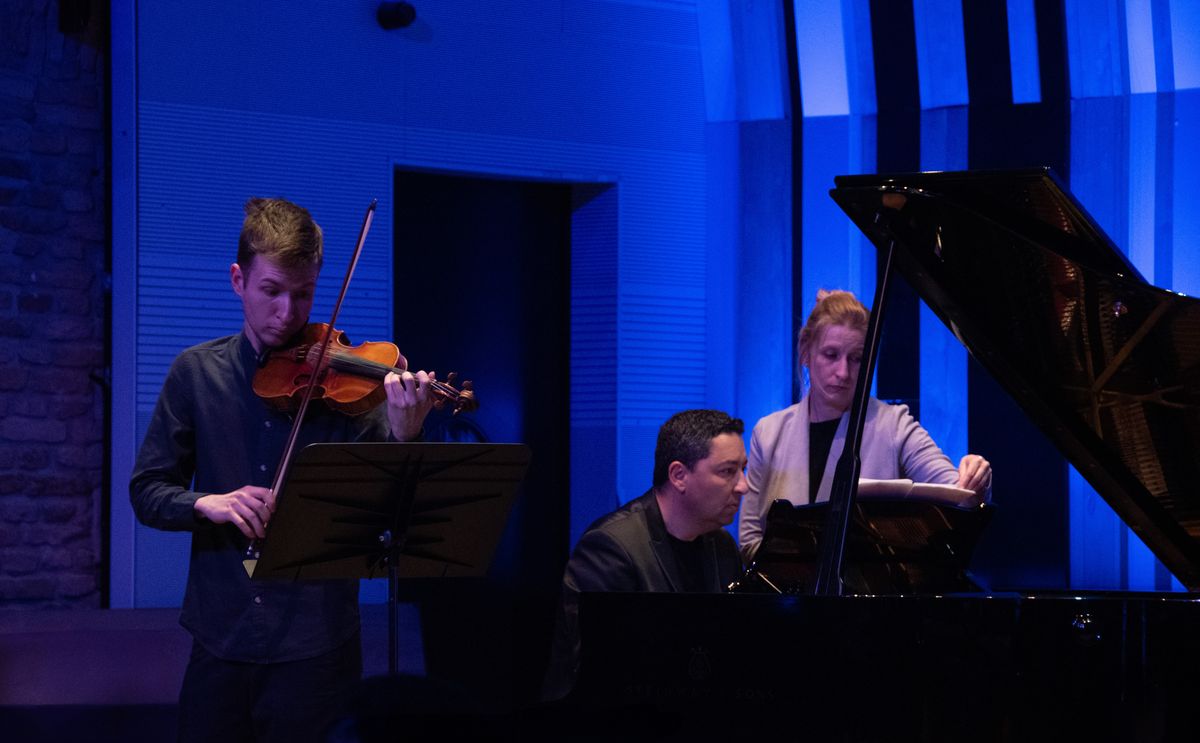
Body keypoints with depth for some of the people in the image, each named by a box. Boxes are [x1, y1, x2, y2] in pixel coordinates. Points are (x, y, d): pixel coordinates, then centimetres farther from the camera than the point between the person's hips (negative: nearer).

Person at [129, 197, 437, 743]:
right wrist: (207, 503, -17)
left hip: (314, 650, -2)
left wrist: (404, 437, -30)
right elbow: (147, 492, 4)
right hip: (220, 640, 2)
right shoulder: (197, 372, 4)